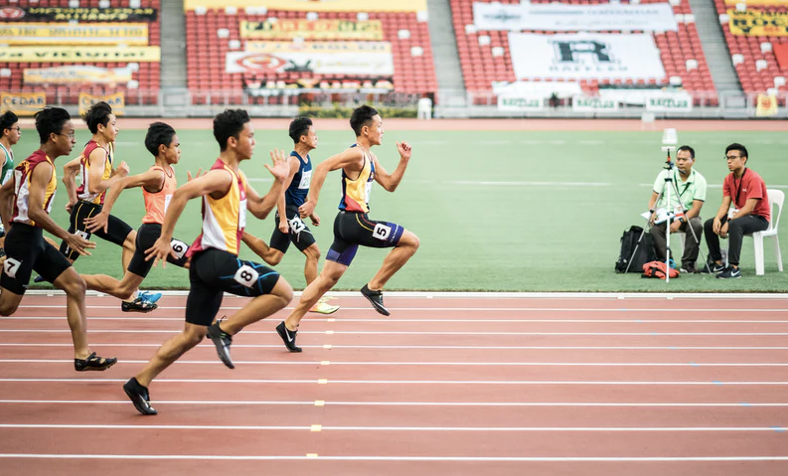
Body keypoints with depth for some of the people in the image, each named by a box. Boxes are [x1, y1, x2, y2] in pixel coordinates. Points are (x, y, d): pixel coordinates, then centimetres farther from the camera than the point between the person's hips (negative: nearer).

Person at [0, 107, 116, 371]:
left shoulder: (32, 161, 13)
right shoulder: (43, 166, -16)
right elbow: (35, 211, -25)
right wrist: (67, 237, -19)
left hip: (34, 239, 10)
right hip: (25, 239, -10)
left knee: (76, 285, 6)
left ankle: (83, 355, 5)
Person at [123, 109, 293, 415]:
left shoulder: (237, 178, 19)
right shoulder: (221, 176, -12)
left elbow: (261, 210, 25)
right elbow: (181, 194, -23)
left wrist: (279, 182, 13)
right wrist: (165, 238, -22)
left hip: (207, 262, 10)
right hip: (217, 258, -10)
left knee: (193, 335, 11)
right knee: (282, 292, -10)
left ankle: (140, 383, 9)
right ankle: (224, 331, -8)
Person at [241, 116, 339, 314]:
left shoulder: (306, 159, 11)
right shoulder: (293, 161, -18)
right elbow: (280, 190, -22)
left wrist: (311, 212, 24)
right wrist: (283, 220, -25)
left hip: (294, 213, 10)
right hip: (289, 213, -10)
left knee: (272, 257, 13)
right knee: (313, 252, -9)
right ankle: (314, 302, -3)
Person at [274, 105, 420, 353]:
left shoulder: (370, 158, 18)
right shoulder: (356, 154, -13)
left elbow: (390, 184, 24)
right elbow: (323, 167, -22)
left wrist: (404, 160, 13)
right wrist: (312, 202, -25)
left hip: (349, 222, 10)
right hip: (354, 221, -10)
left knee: (328, 278, 9)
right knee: (411, 241, -8)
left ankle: (290, 325, 10)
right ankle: (374, 287, -4)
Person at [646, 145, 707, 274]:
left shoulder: (699, 180, -5)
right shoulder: (665, 174, -1)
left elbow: (696, 208, -11)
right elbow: (653, 199, 1)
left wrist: (680, 221, -26)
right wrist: (653, 212, -21)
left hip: (687, 216, 0)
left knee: (696, 225, -32)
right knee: (655, 227, -31)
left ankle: (688, 264, -21)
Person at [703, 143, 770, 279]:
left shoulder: (753, 178, -20)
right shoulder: (729, 179, 4)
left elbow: (749, 208, -25)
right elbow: (725, 204, 2)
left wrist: (728, 223, -28)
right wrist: (717, 219, -20)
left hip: (759, 218, -8)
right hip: (739, 214, 8)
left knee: (735, 225, -37)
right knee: (709, 224, -3)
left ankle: (734, 268, -38)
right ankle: (717, 263, 6)